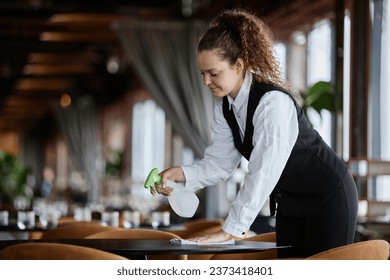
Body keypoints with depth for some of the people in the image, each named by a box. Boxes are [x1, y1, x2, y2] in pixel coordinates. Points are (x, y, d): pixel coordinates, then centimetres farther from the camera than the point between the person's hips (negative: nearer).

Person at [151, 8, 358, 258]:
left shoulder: (273, 102, -29)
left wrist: (231, 230, -36)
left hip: (328, 198, -8)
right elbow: (219, 162, -2)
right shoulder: (225, 105, -4)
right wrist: (180, 174, -20)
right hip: (289, 202, 8)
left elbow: (263, 173, -35)